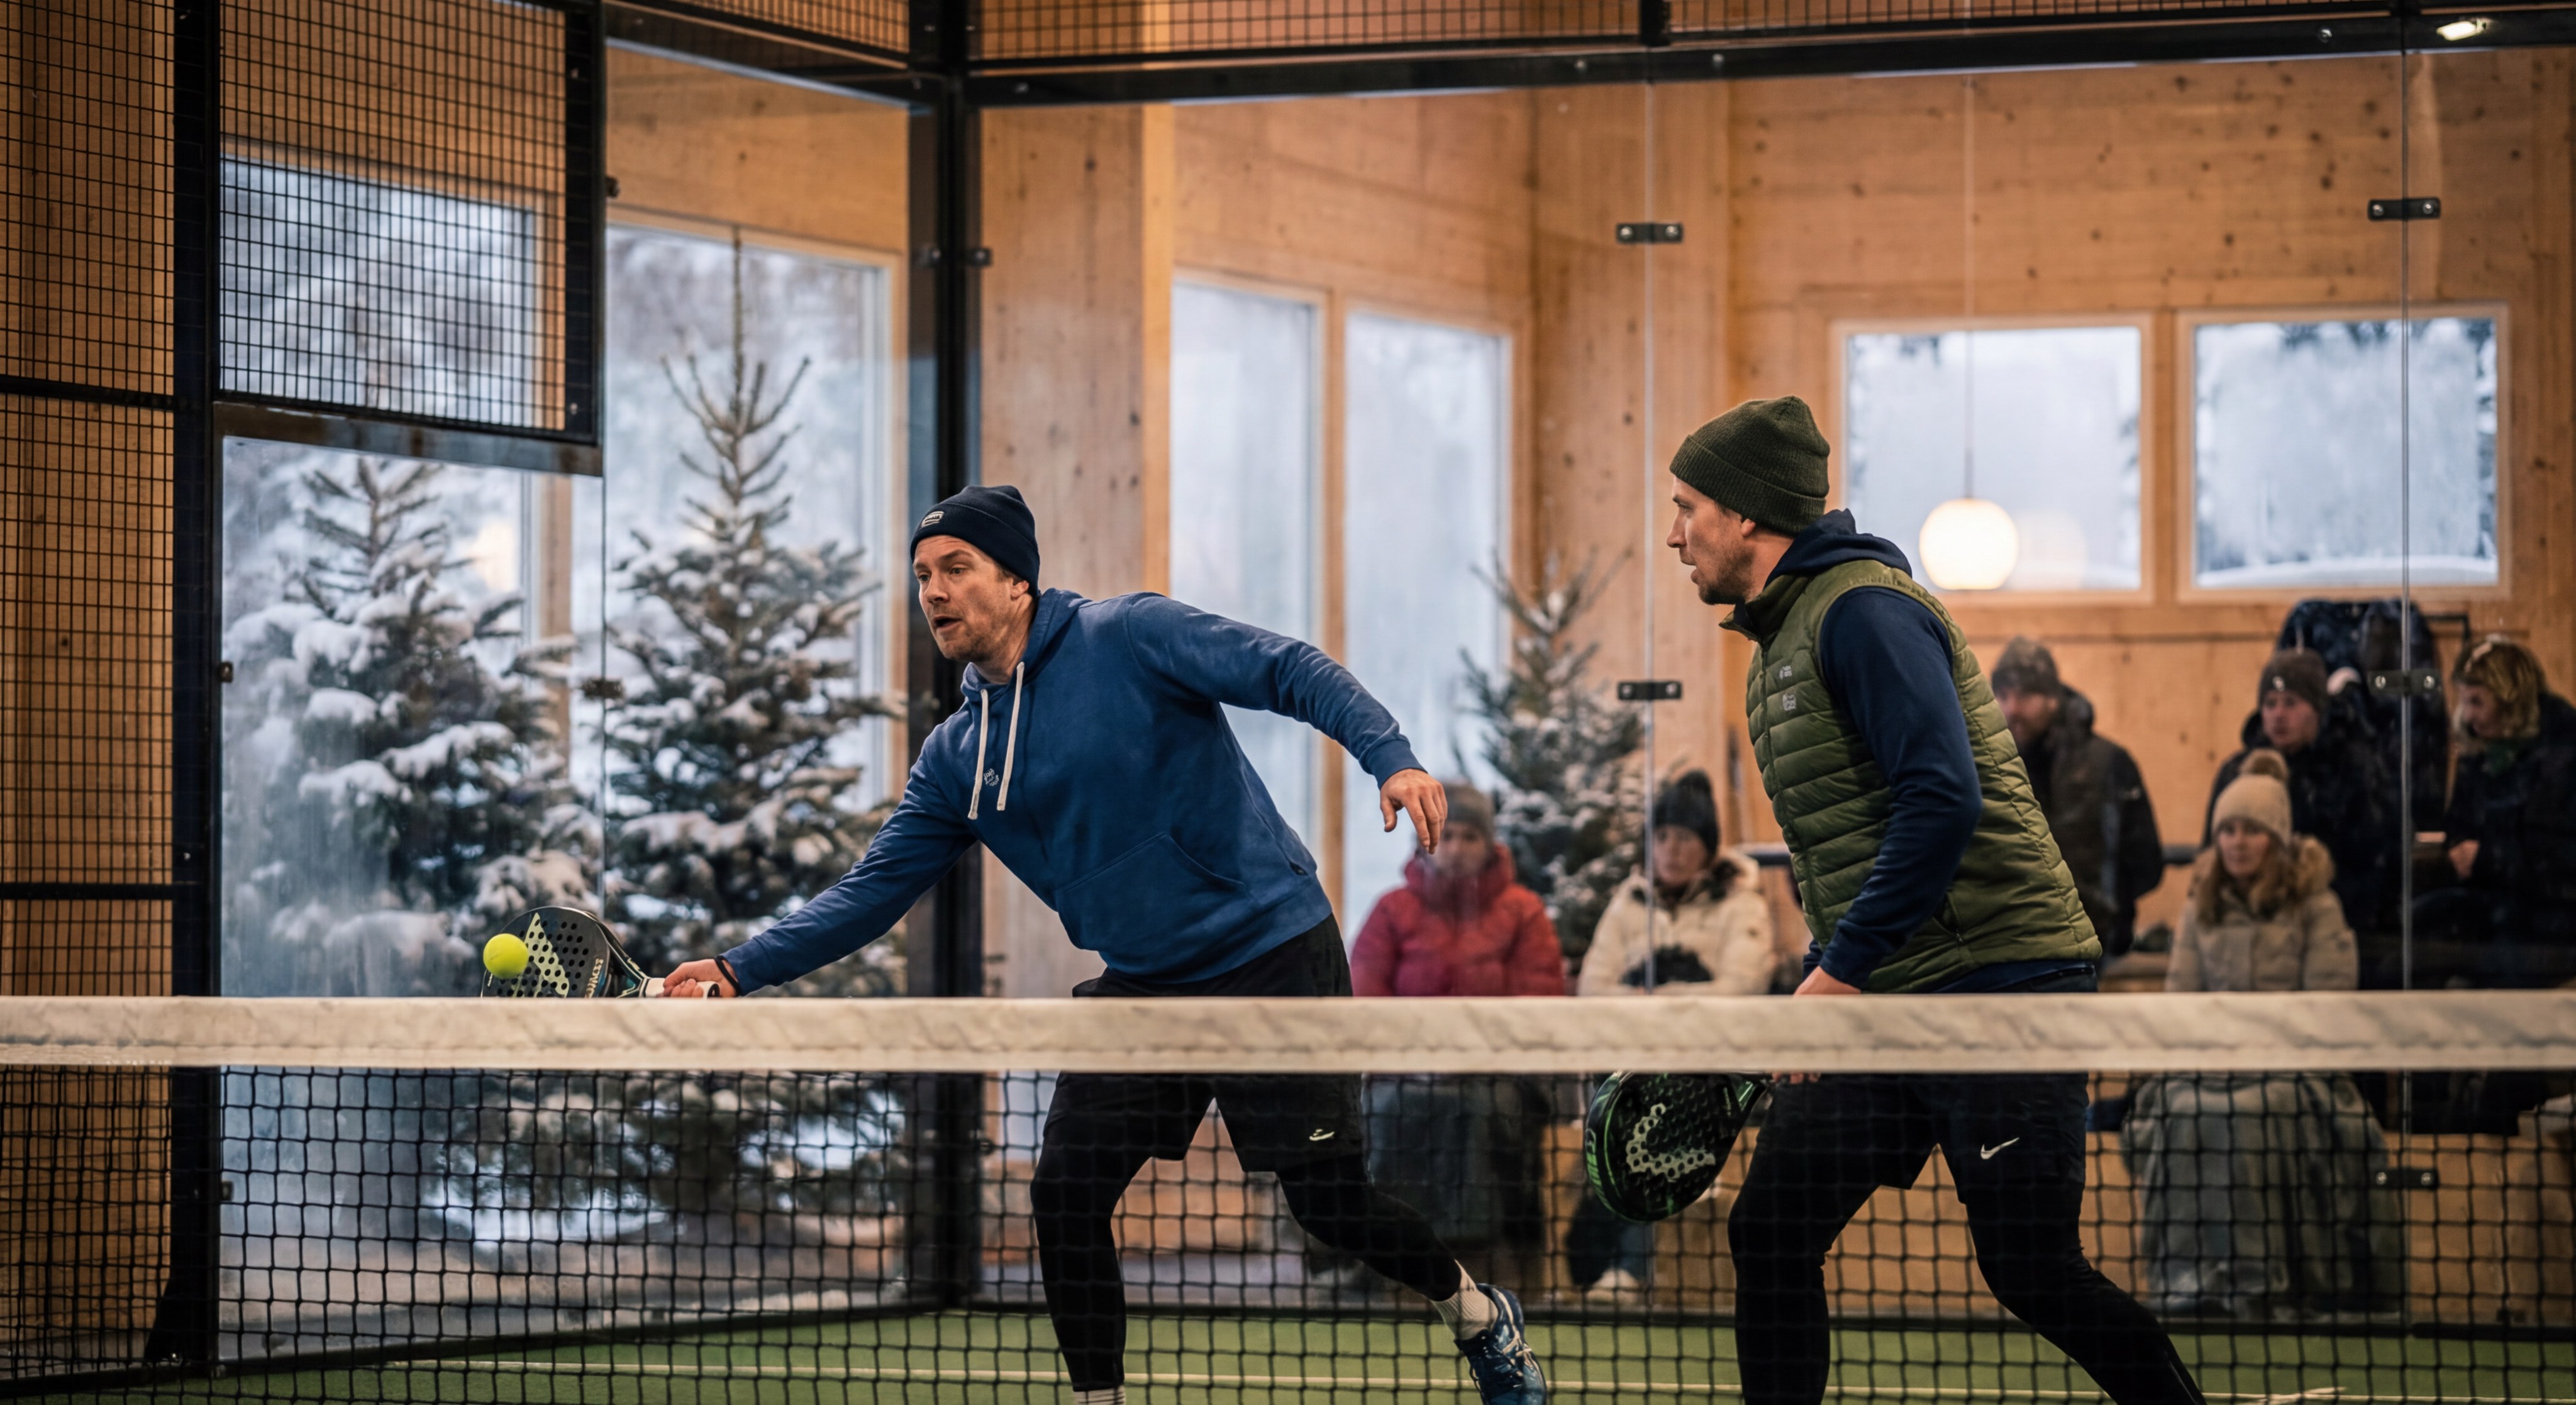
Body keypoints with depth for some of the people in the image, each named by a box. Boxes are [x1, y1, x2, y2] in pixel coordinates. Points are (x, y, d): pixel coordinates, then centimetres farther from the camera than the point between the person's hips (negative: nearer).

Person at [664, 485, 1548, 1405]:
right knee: (1066, 1193, -7)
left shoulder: (1127, 637, -9)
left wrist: (1392, 758, -29)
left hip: (1270, 955, -6)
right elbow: (874, 890, 7)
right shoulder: (956, 759, 8)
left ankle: (1479, 1316, 23)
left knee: (1331, 1201, -4)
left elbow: (1294, 673, -13)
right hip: (1141, 986, 6)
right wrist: (743, 969, -5)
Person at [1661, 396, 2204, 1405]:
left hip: (2000, 977, -9)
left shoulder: (1863, 610, -12)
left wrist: (1842, 969, -20)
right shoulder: (1780, 641, 18)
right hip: (1881, 1002, 9)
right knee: (1769, 1233, 1)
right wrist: (1819, 989, 17)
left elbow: (1943, 800, -23)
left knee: (2032, 1274, -8)